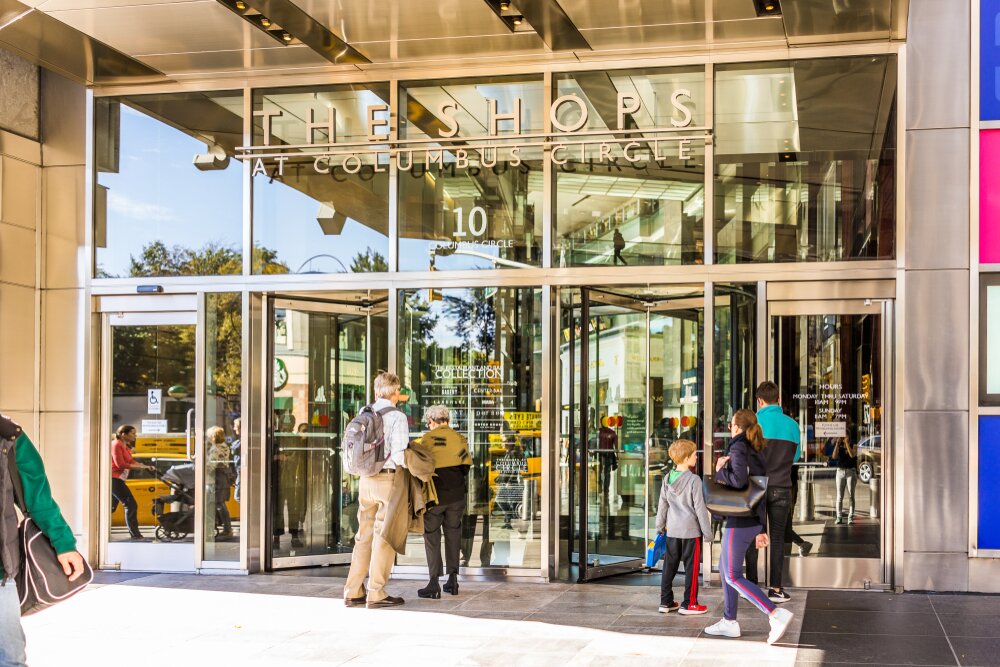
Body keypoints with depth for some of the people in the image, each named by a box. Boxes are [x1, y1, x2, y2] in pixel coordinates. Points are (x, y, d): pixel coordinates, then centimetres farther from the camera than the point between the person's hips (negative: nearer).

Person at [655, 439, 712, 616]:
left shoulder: (667, 479, 4)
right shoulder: (694, 480, -14)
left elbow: (662, 504, 11)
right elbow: (700, 508, -12)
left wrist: (660, 526, 23)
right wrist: (707, 531, -6)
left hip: (672, 530, 6)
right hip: (691, 530, -6)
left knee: (669, 566, 12)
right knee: (691, 567, 3)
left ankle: (665, 602, 17)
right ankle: (688, 604, 7)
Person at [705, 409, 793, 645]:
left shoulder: (738, 448, -12)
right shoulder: (756, 452, 14)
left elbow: (739, 480, -30)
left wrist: (720, 470, -10)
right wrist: (760, 530, 19)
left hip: (739, 521, -9)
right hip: (754, 520, 9)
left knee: (733, 576, -5)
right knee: (725, 567, 19)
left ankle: (776, 614, -14)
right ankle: (729, 622, 23)